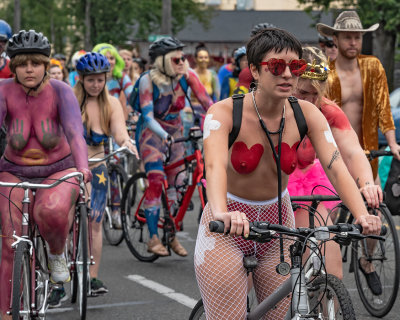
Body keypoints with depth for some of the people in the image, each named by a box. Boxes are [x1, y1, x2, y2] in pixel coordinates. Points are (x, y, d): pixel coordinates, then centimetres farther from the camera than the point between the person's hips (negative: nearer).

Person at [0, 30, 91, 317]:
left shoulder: (60, 91, -15)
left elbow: (74, 129, -29)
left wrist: (82, 167, -47)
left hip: (59, 171, -1)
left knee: (52, 212, -34)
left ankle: (58, 253, -1)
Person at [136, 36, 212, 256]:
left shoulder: (187, 75, -14)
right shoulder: (148, 80, -22)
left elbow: (206, 102, -16)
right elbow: (148, 115, -29)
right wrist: (164, 135, -46)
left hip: (174, 131, 4)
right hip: (152, 133, -4)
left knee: (175, 183, 4)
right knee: (156, 181, -18)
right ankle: (153, 238, -14)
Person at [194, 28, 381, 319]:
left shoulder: (307, 114, -9)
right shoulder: (224, 112, -20)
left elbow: (336, 167, -20)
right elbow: (215, 165, -38)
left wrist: (362, 215, -38)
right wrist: (222, 213, -58)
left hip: (278, 221, 3)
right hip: (228, 228, -3)